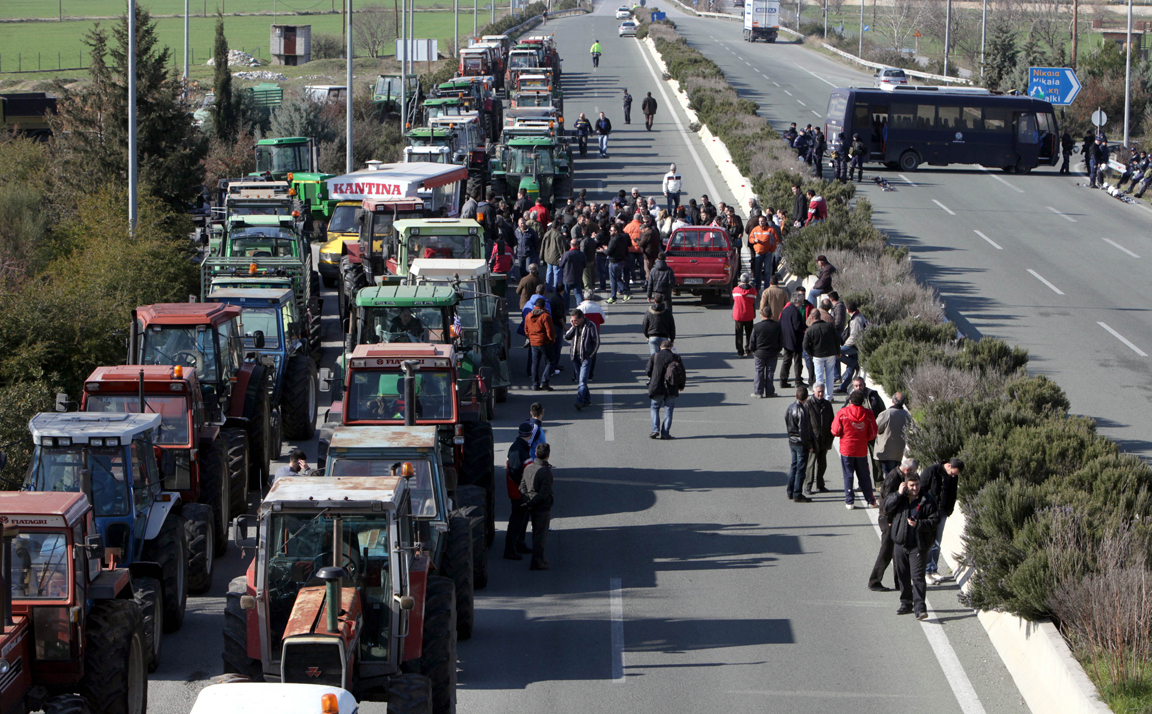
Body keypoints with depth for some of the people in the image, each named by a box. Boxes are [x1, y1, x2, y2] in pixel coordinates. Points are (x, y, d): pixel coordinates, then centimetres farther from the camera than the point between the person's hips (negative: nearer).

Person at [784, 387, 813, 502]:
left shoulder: (790, 407, 3)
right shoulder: (801, 411, -22)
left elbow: (786, 425, 13)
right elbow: (804, 431, -21)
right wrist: (809, 445, -11)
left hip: (792, 441, 8)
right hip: (801, 444, -8)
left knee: (794, 466, 18)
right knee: (801, 469, -1)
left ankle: (790, 492, 23)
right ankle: (797, 495, 2)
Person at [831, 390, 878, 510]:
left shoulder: (842, 413, -11)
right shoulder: (868, 414, -5)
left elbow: (835, 432, -6)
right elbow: (872, 434, -1)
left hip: (846, 450, -2)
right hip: (862, 450, 2)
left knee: (848, 476, 6)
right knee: (864, 476, 13)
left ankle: (850, 502, 5)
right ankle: (870, 500, 17)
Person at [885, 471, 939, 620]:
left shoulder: (926, 501, -3)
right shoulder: (899, 499, 5)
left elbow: (934, 521, -4)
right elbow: (887, 508, -9)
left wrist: (918, 524, -20)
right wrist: (899, 494, -15)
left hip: (918, 546, -4)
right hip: (900, 544, 4)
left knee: (918, 577, -12)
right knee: (903, 576, 13)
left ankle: (919, 607, -16)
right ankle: (906, 603, 28)